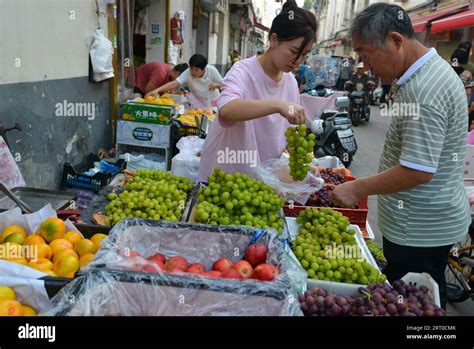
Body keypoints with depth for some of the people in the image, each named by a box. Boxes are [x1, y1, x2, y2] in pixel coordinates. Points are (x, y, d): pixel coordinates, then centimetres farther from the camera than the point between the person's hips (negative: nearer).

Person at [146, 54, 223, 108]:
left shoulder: (212, 70, -26)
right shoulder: (187, 73, -29)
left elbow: (223, 84, -12)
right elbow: (174, 84, -42)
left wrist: (216, 85, -36)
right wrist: (157, 90, -57)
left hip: (213, 101, 1)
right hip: (198, 103, 0)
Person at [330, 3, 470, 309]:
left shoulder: (422, 89, -25)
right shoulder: (432, 71, 9)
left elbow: (418, 171, -28)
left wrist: (358, 189, -16)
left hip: (420, 231, -10)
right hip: (429, 222, 10)